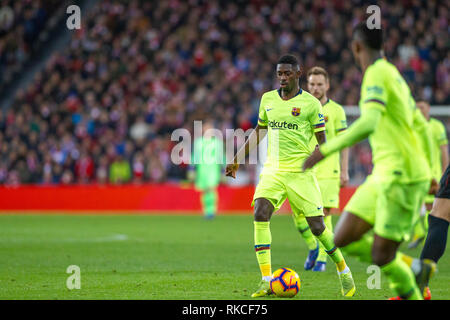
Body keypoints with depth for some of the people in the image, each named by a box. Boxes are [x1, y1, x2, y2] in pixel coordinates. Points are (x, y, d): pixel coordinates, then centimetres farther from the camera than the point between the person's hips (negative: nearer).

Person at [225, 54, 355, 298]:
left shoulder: (310, 103, -2)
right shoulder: (268, 99, 11)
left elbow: (322, 139, 0)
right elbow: (259, 131, 24)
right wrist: (237, 159, 25)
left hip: (300, 171, -3)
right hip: (273, 170, 3)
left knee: (317, 226, -4)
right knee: (260, 215, -19)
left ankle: (343, 271, 21)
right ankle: (266, 281, -17)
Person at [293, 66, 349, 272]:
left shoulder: (336, 111, 3)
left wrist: (344, 172, -2)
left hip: (328, 171, -2)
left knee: (324, 214, -5)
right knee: (298, 213, -6)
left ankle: (322, 258, 5)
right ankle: (313, 248, 18)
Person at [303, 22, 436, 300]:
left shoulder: (377, 74, -12)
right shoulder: (394, 75, 18)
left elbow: (368, 124, -28)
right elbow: (421, 126, 24)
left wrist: (325, 150, -26)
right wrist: (427, 173, 34)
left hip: (402, 177, -9)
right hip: (384, 176, 9)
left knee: (381, 257, -8)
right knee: (343, 239, 5)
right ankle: (415, 270, 14)